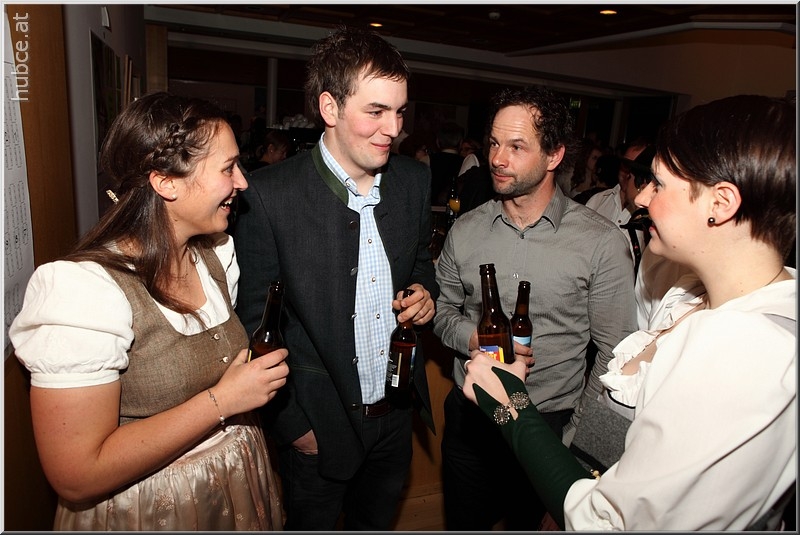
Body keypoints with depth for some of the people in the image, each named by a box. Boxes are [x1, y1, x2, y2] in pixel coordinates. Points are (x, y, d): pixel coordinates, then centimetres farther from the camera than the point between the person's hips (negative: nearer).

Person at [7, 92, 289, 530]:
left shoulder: (216, 253, -3)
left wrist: (260, 379, -4)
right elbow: (76, 477, -26)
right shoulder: (85, 289, -26)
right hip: (148, 511, -6)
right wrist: (221, 400, -26)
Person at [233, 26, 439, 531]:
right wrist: (292, 422, -9)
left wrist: (426, 291, -10)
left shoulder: (416, 179, -5)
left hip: (397, 411, 4)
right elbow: (256, 323, -13)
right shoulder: (271, 195, -20)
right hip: (317, 420, -4)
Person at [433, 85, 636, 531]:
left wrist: (579, 432, -8)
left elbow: (615, 352, -8)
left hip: (551, 425, -2)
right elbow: (443, 310, 7)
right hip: (469, 416, 3)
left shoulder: (602, 242, -13)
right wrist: (474, 338, -13)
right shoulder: (466, 230, -3)